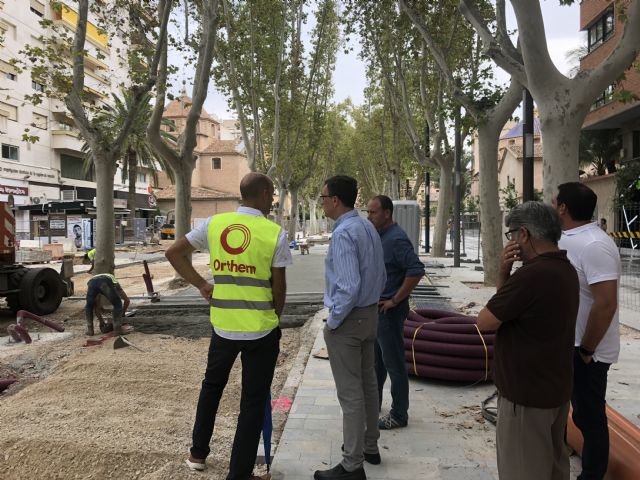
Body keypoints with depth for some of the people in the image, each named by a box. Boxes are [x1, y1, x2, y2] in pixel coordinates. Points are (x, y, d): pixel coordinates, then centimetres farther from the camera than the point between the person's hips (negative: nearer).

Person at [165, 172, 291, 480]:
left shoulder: (214, 224, 0)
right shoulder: (275, 233, -10)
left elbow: (174, 253, 5)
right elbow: (279, 287, -5)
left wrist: (201, 285, 8)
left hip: (223, 325, 4)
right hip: (261, 329, -3)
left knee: (212, 386, 26)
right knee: (253, 401, 10)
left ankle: (197, 453, 41)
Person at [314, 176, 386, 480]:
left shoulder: (343, 233, -22)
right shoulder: (368, 227, 7)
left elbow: (349, 287, -27)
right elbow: (381, 277, 13)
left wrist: (333, 321, -15)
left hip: (348, 319, -9)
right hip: (370, 314, 10)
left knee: (350, 393, 1)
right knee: (368, 383, 20)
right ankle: (369, 446, 36)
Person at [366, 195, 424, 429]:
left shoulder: (397, 239, -19)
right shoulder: (377, 236, 10)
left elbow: (416, 270, -27)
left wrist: (395, 300, -20)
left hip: (389, 312, -9)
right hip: (374, 309, 9)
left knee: (394, 364, 3)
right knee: (376, 361, 20)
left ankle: (398, 415, 15)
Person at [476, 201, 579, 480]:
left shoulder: (531, 275, -27)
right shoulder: (565, 269, 6)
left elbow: (485, 322, -19)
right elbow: (508, 302, 10)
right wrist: (504, 272, -7)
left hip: (527, 395, -10)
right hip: (556, 389, 10)